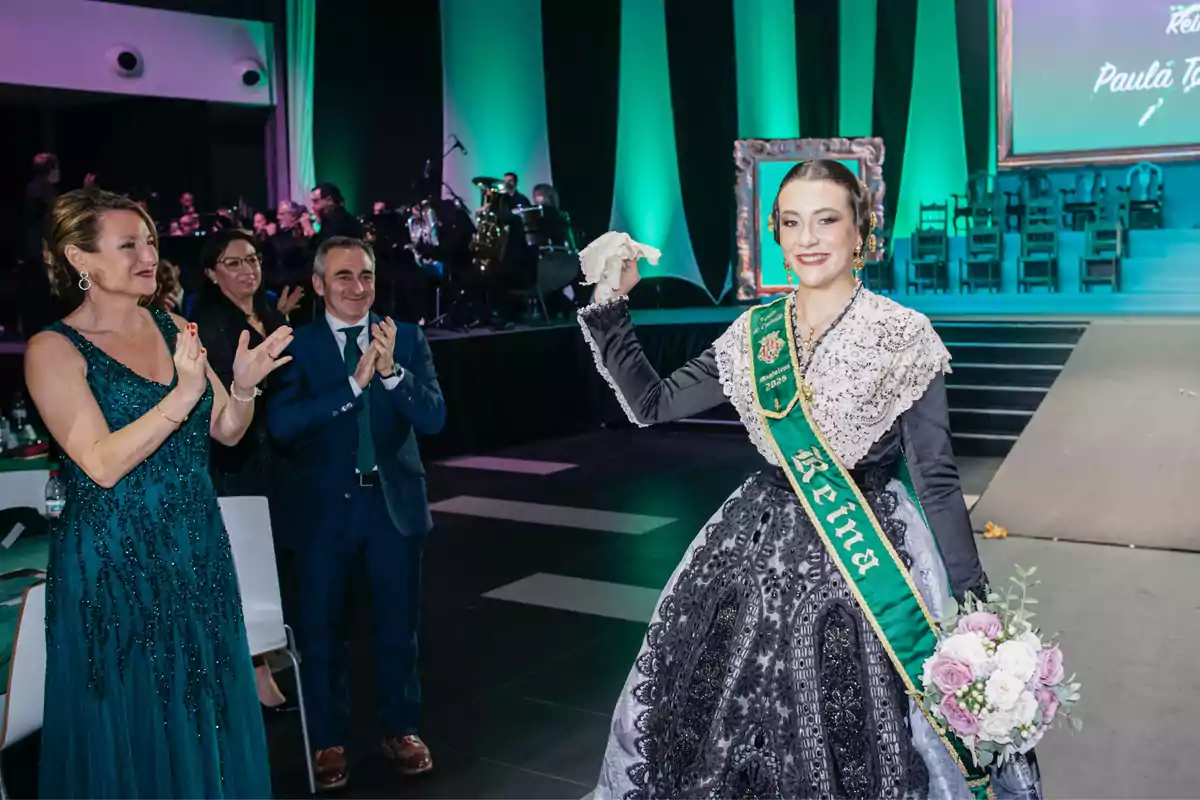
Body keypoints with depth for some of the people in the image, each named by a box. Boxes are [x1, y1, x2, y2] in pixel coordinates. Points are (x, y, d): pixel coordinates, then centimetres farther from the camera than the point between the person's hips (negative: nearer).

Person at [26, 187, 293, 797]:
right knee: (132, 727, 9)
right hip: (114, 564, -5)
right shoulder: (53, 350, -11)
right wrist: (185, 393, -27)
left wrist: (242, 386, -14)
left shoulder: (174, 328, 5)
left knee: (206, 709, 16)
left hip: (197, 553, 5)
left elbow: (227, 432, 7)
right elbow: (103, 464, -20)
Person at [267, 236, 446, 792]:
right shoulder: (296, 346, -6)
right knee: (321, 628, 10)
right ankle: (328, 740, 28)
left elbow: (434, 418, -10)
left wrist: (392, 372, -26)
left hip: (394, 500, 1)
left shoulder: (407, 339, -2)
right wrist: (354, 382, -27)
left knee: (398, 624, 14)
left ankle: (400, 729, 33)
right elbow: (283, 423, -19)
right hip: (325, 504, -1)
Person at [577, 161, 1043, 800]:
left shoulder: (902, 335, -9)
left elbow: (935, 478, -8)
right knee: (737, 729, 15)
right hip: (760, 548, 5)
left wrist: (972, 604, -9)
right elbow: (650, 405, 4)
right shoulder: (752, 334, 3)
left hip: (865, 554, -4)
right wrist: (609, 304, -2)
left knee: (855, 747, 5)